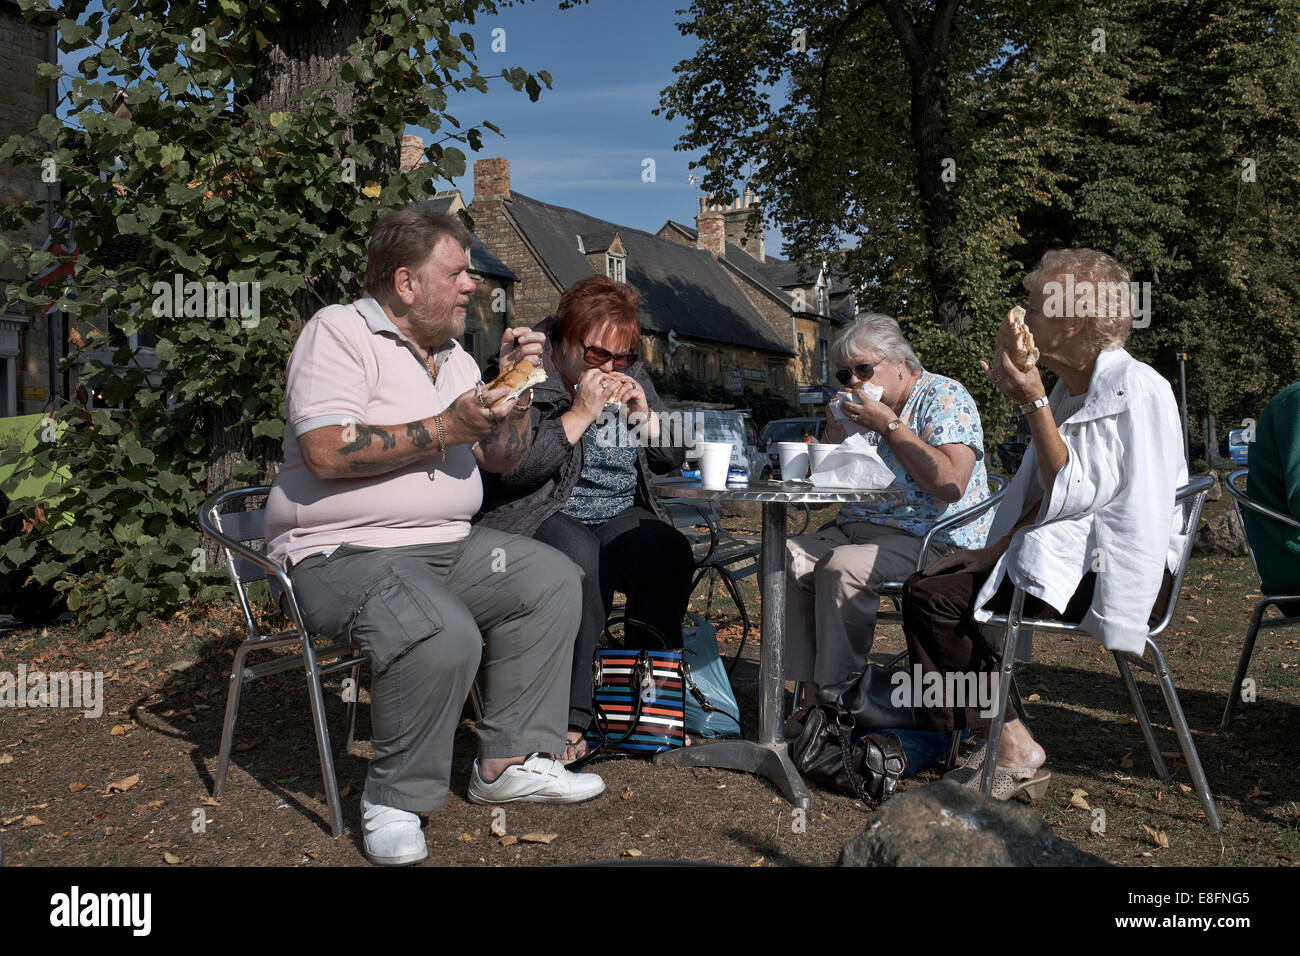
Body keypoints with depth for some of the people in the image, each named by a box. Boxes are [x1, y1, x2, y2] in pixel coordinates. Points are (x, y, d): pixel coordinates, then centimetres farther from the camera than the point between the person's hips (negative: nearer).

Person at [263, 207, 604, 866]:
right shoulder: (339, 332, -8)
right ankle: (393, 800, -8)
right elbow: (326, 452, -23)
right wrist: (445, 429, -19)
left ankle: (505, 762, 1)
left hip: (447, 546, 9)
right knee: (443, 632, -33)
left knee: (552, 578, -4)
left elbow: (499, 459, 17)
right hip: (342, 553, -8)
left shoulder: (454, 358, 16)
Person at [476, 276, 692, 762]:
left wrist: (643, 415, -3)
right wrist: (580, 413, -18)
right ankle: (567, 721, -28)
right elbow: (510, 467, -18)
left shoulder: (632, 375, 13)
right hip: (546, 517, -5)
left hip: (622, 515, 5)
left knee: (669, 555, -26)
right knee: (583, 559, -36)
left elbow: (672, 458, 16)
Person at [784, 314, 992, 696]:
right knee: (784, 558, -14)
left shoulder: (944, 397, -5)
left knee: (842, 568, -32)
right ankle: (811, 692, -14)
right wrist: (834, 430, 3)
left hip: (935, 541, -7)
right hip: (854, 529, 8)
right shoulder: (864, 409, 17)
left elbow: (952, 484, -21)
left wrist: (889, 426, -16)